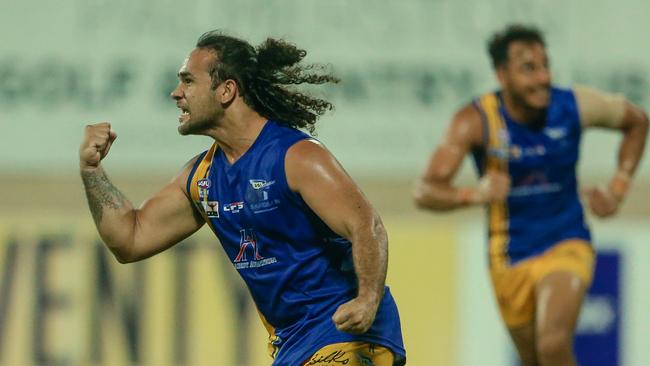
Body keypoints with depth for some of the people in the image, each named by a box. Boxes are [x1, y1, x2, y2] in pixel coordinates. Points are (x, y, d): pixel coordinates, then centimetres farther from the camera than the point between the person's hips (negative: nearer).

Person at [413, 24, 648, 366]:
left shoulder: (576, 106, -13)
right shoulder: (477, 121, -17)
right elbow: (424, 192, -24)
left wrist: (618, 188, 0)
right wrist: (473, 194, -44)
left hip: (566, 247, -1)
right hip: (510, 258, 1)